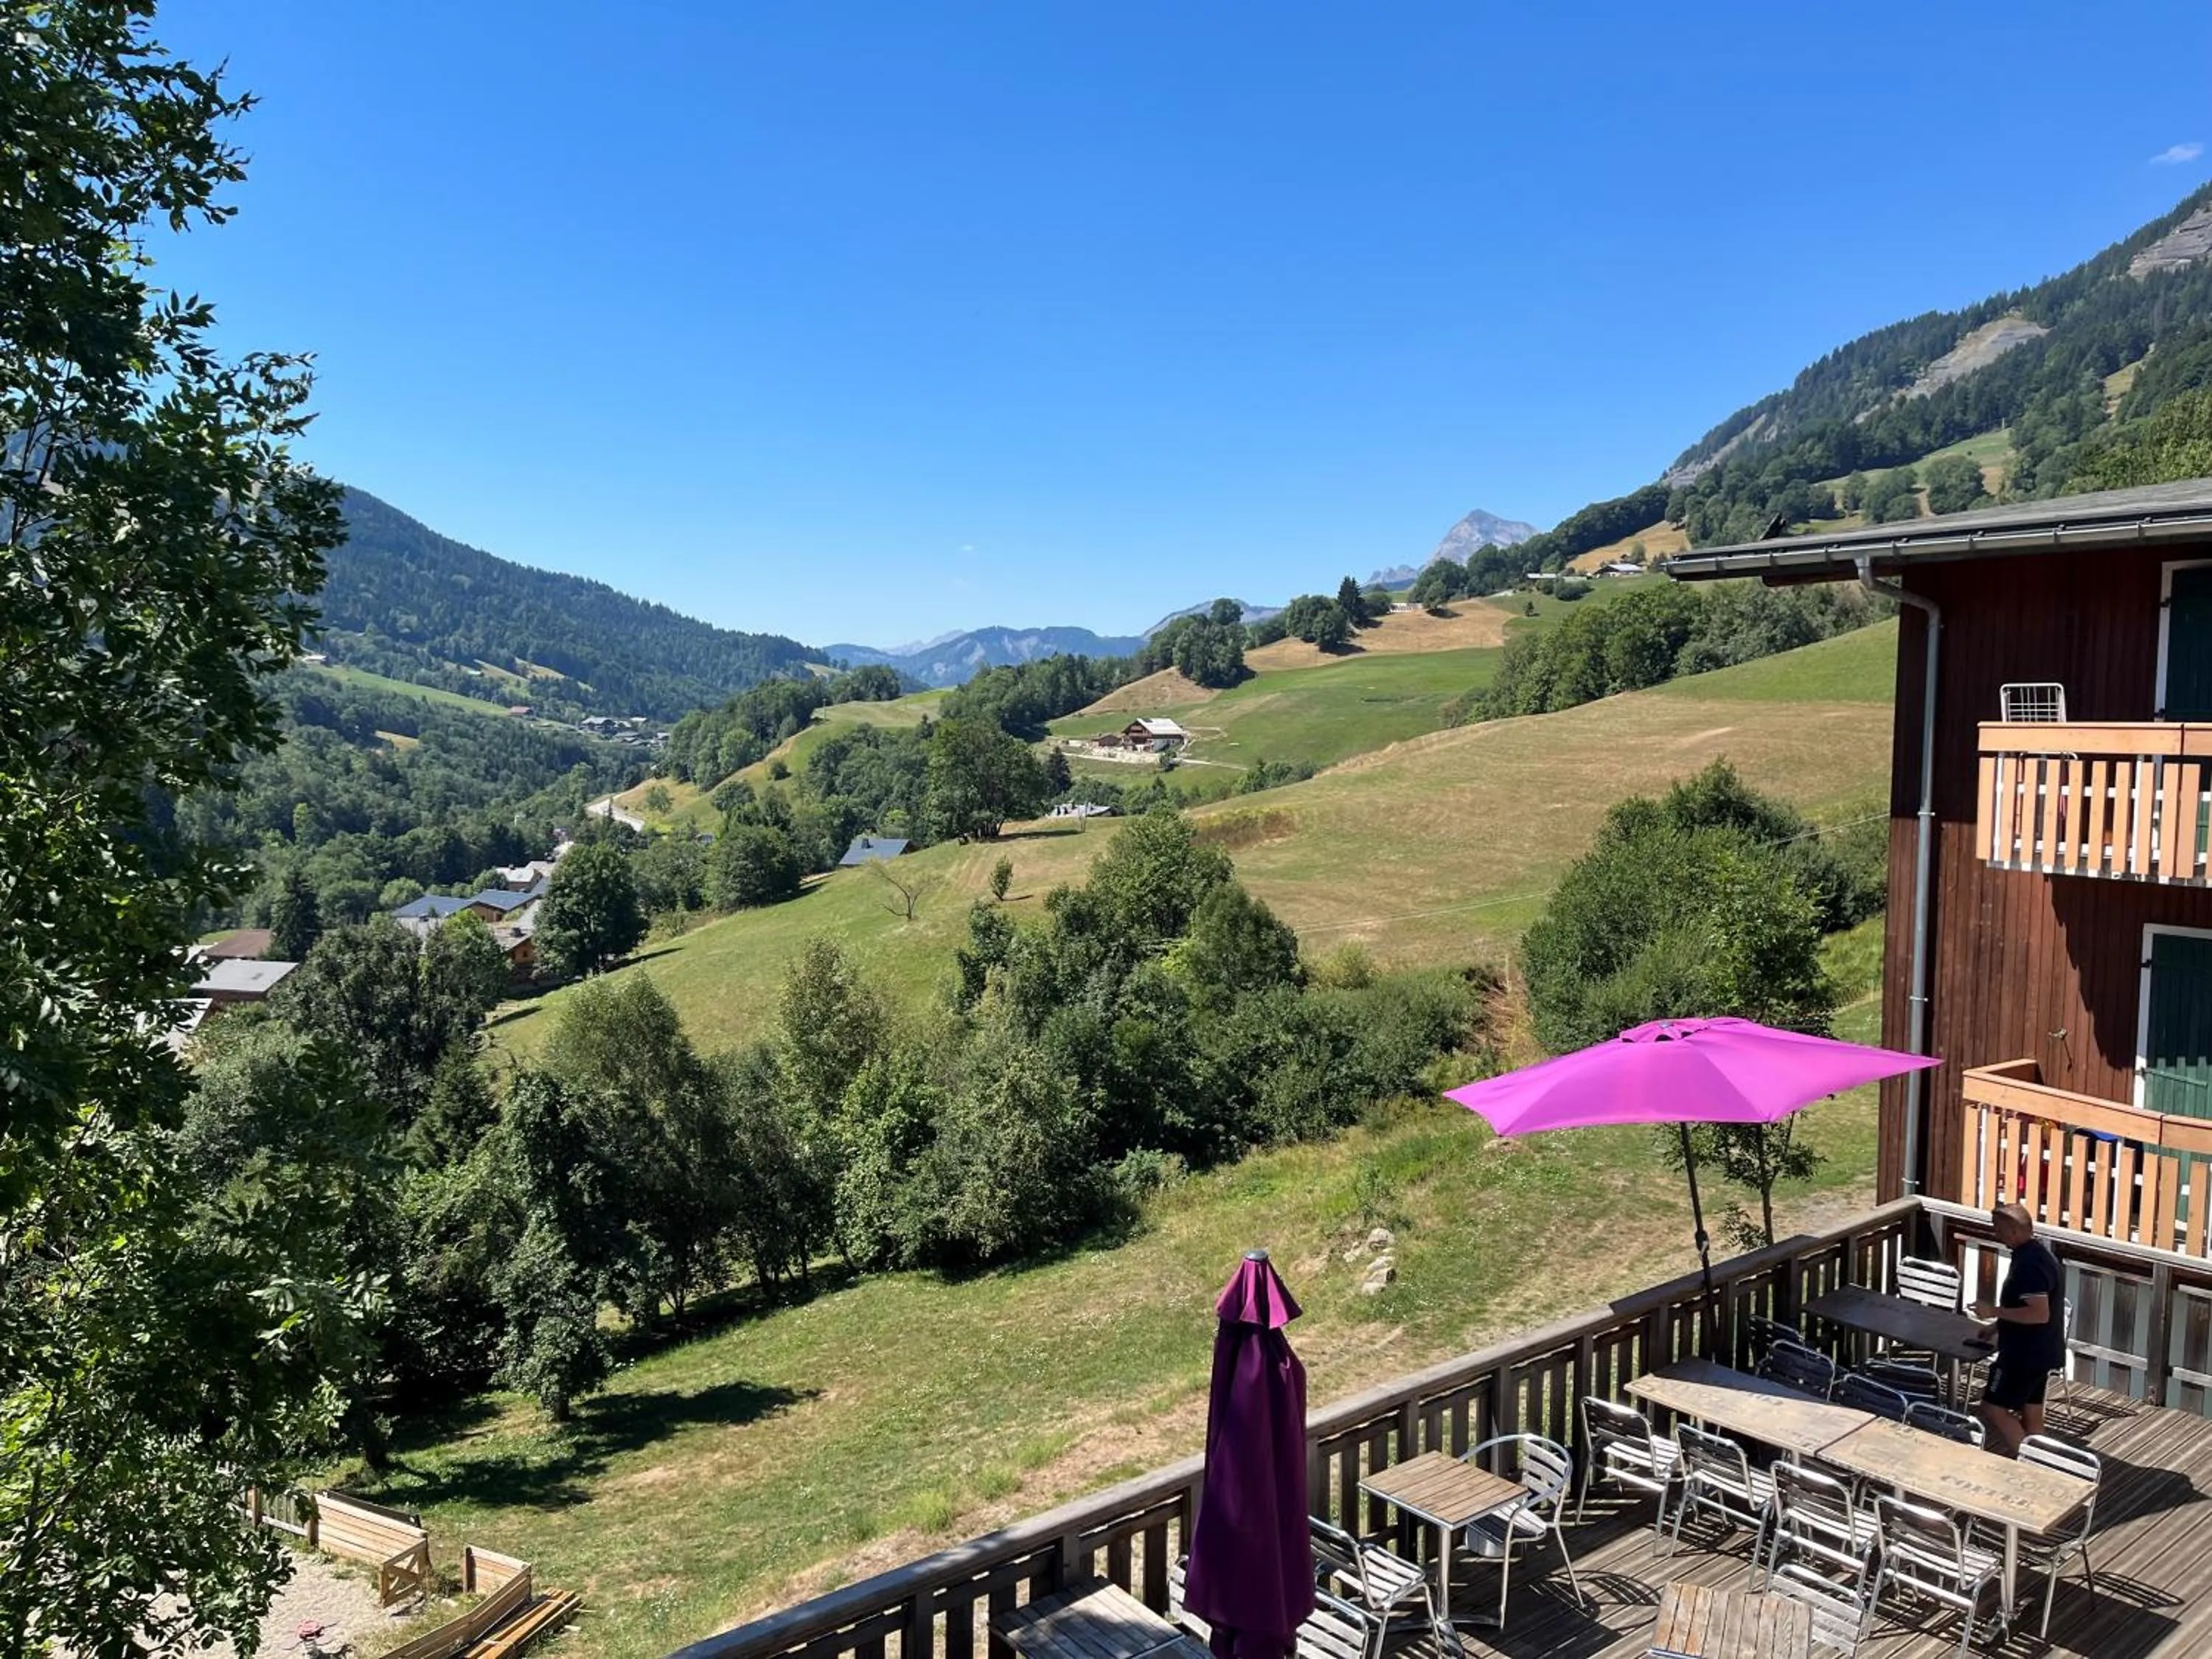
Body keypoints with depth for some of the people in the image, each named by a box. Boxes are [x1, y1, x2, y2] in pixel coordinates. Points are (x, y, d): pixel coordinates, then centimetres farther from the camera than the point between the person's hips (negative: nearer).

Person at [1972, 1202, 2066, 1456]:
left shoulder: (2029, 1263, -25)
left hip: (2026, 1353, -10)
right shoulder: (2041, 1251, 8)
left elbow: (2040, 1313, -30)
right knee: (2031, 1415, 15)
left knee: (1993, 1408, -2)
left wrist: (1995, 1311, -23)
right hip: (2039, 1351, 10)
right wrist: (2000, 1324, 18)